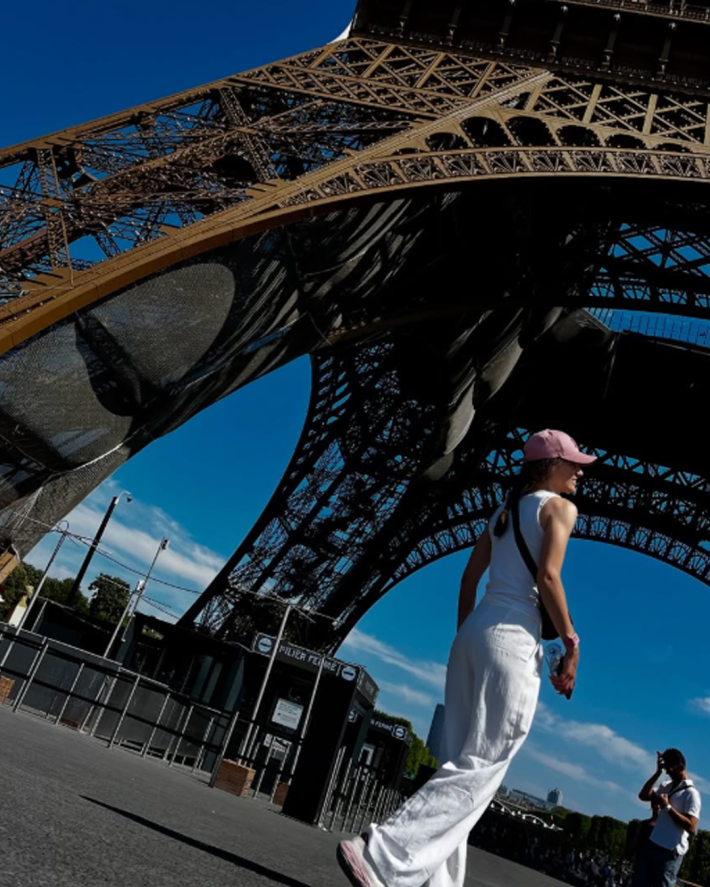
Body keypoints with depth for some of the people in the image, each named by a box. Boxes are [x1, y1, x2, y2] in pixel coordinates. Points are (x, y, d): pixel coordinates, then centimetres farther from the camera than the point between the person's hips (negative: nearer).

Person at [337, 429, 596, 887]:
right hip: (513, 639, -8)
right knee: (481, 768, -7)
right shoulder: (559, 507, 1)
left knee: (463, 763, 9)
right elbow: (547, 576, -13)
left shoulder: (504, 511, 23)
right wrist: (572, 643, -6)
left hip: (475, 632, 8)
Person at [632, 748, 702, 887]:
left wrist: (667, 807, -19)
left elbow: (691, 828, -18)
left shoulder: (691, 793, -10)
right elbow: (643, 795, 5)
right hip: (651, 845, 7)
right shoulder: (666, 786, 13)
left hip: (670, 852, -7)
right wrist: (658, 773, 2)